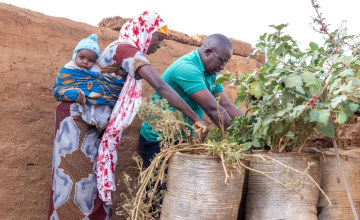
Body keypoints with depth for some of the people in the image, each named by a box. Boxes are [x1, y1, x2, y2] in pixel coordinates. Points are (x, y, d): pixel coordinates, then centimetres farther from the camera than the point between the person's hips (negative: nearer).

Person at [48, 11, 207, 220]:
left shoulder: (123, 48, 9)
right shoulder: (127, 49, -20)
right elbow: (160, 86, -30)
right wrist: (195, 118, -29)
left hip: (91, 120, 9)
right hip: (77, 117, -9)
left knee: (91, 176, 10)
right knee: (75, 178, -3)